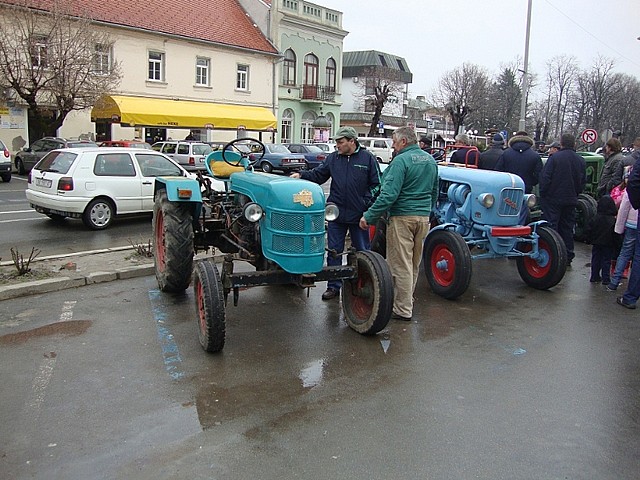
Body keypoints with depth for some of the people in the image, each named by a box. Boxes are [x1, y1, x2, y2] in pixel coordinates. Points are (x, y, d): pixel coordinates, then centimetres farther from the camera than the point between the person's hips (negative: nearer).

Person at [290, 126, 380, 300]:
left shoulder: (367, 158, -3)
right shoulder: (332, 158, 5)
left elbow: (376, 184, 0)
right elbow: (317, 175, 7)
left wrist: (366, 202, -8)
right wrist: (301, 174, -9)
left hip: (359, 214, -2)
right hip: (336, 213, 3)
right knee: (334, 252, 8)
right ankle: (334, 286, 20)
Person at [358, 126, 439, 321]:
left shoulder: (401, 161, -14)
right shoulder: (430, 160, 11)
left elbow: (389, 194, -21)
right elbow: (434, 192, 21)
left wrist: (369, 216, -17)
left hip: (402, 217, -8)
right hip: (423, 217, 8)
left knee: (401, 264, -1)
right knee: (414, 264, 17)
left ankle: (403, 309, 4)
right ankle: (407, 300, 31)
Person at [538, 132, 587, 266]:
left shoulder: (555, 157, -12)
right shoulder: (581, 161, 5)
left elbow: (545, 177, -15)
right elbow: (583, 182, 12)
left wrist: (543, 194, -4)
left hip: (553, 199, -5)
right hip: (571, 200, 5)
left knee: (551, 226, 0)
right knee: (567, 228, 12)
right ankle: (567, 257, 18)